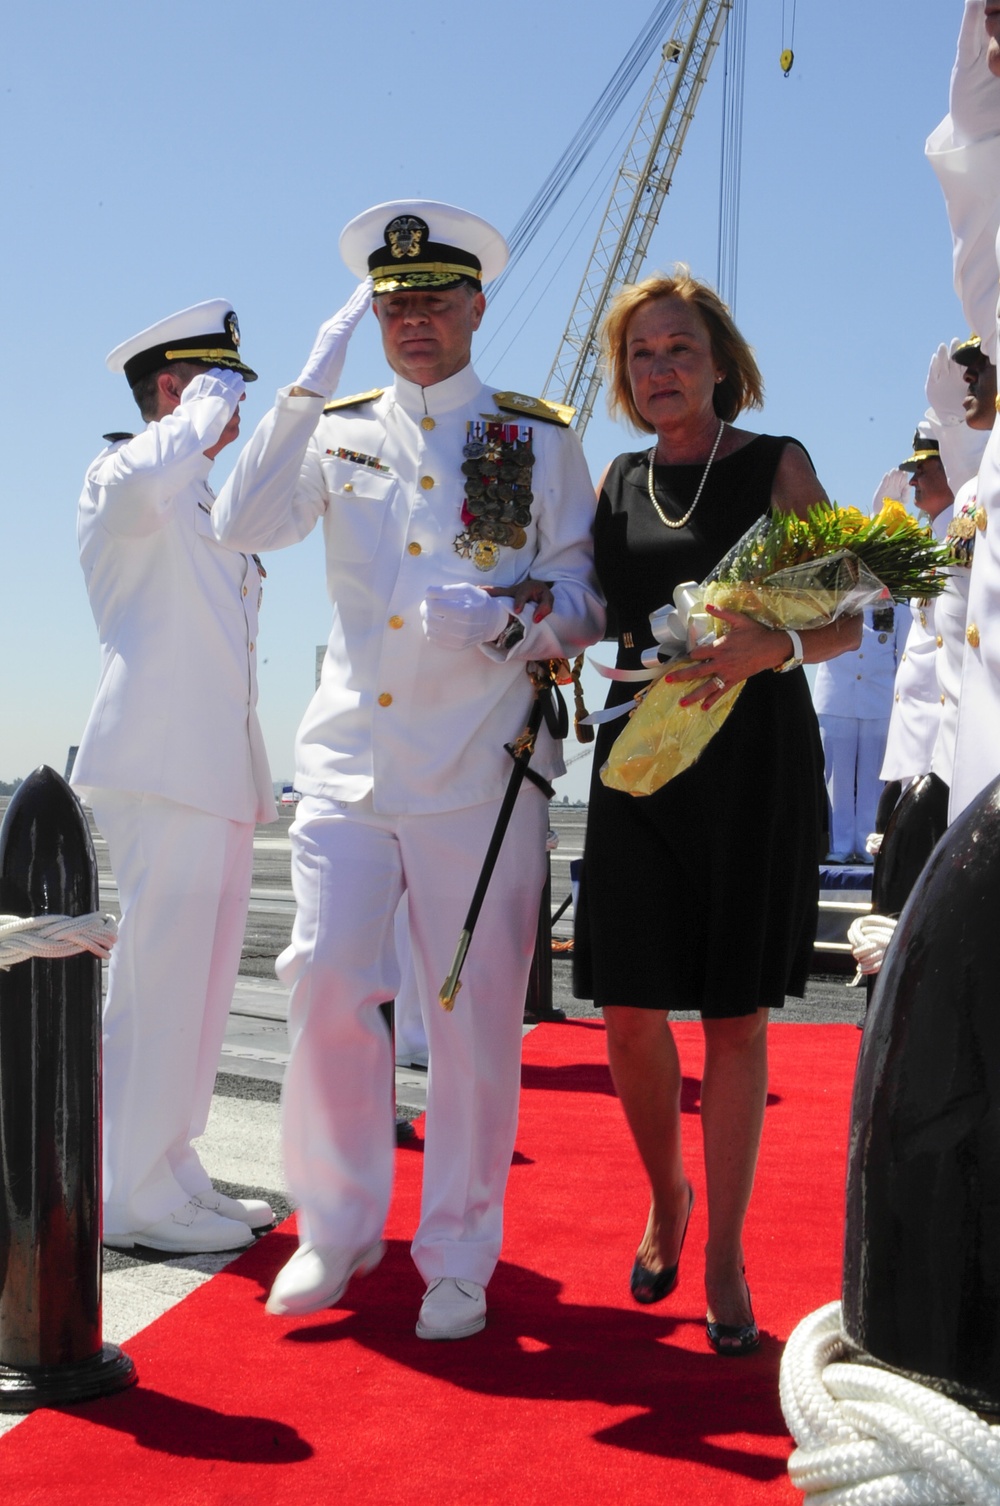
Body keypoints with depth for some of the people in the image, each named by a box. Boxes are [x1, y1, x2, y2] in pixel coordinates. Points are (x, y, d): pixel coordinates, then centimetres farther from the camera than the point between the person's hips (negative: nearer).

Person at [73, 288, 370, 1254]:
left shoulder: (208, 504, 24)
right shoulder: (120, 479, -3)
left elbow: (293, 423, 37)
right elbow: (145, 480, -30)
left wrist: (352, 318, 38)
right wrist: (207, 409, -13)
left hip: (219, 771, 9)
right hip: (159, 766, -9)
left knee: (199, 983, 11)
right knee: (159, 977, -9)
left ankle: (172, 1175, 19)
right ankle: (134, 1200, -2)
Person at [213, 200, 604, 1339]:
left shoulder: (541, 438, 8)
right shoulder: (339, 433, 14)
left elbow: (585, 602, 4)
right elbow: (242, 527, -2)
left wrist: (510, 621, -17)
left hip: (480, 772, -2)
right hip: (349, 760, 2)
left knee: (475, 1014, 1)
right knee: (327, 982, -6)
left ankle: (458, 1258, 17)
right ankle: (337, 1228, 16)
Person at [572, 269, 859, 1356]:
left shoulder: (776, 466, 1)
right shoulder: (619, 481, 12)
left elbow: (846, 621, -3)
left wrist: (772, 646, -23)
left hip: (755, 758, -3)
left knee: (736, 1014, 1)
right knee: (628, 1009, -1)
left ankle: (724, 1256, 14)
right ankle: (666, 1197, 27)